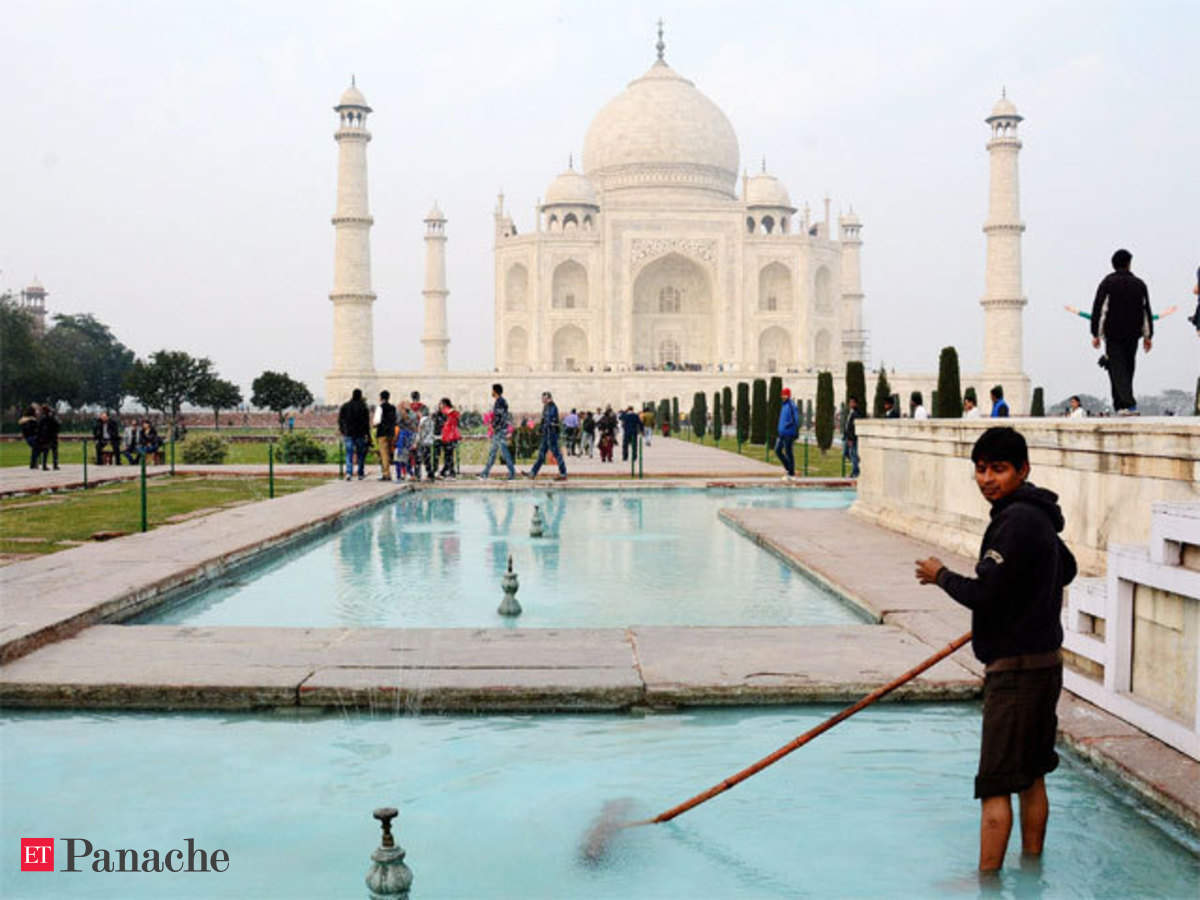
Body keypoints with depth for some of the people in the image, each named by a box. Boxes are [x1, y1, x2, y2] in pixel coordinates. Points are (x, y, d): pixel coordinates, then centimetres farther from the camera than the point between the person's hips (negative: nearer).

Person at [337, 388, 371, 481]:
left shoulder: (344, 406, 3)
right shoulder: (363, 407, -6)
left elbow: (340, 420, 7)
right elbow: (366, 422, -7)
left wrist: (342, 431, 17)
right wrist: (368, 434, -2)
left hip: (348, 434, 2)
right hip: (360, 434, -2)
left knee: (349, 454, 2)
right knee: (361, 454, 11)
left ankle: (349, 473, -15)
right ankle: (361, 474, 15)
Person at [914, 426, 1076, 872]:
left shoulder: (1017, 520, -19)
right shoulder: (1038, 516, 12)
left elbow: (982, 594, -23)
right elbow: (1066, 570, 29)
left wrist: (940, 575, -6)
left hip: (1016, 669, -10)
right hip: (1044, 661, 10)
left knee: (996, 784, -4)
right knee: (1031, 776, 17)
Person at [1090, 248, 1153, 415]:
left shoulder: (1108, 283, -4)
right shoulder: (1139, 284, 7)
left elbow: (1098, 310, -7)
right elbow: (1146, 312, 9)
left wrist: (1096, 334, -3)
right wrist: (1148, 336, 14)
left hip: (1113, 334, -3)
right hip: (1132, 335, 3)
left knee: (1117, 369, -6)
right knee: (1128, 368, 12)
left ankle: (1129, 403, -22)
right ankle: (1121, 405, 15)